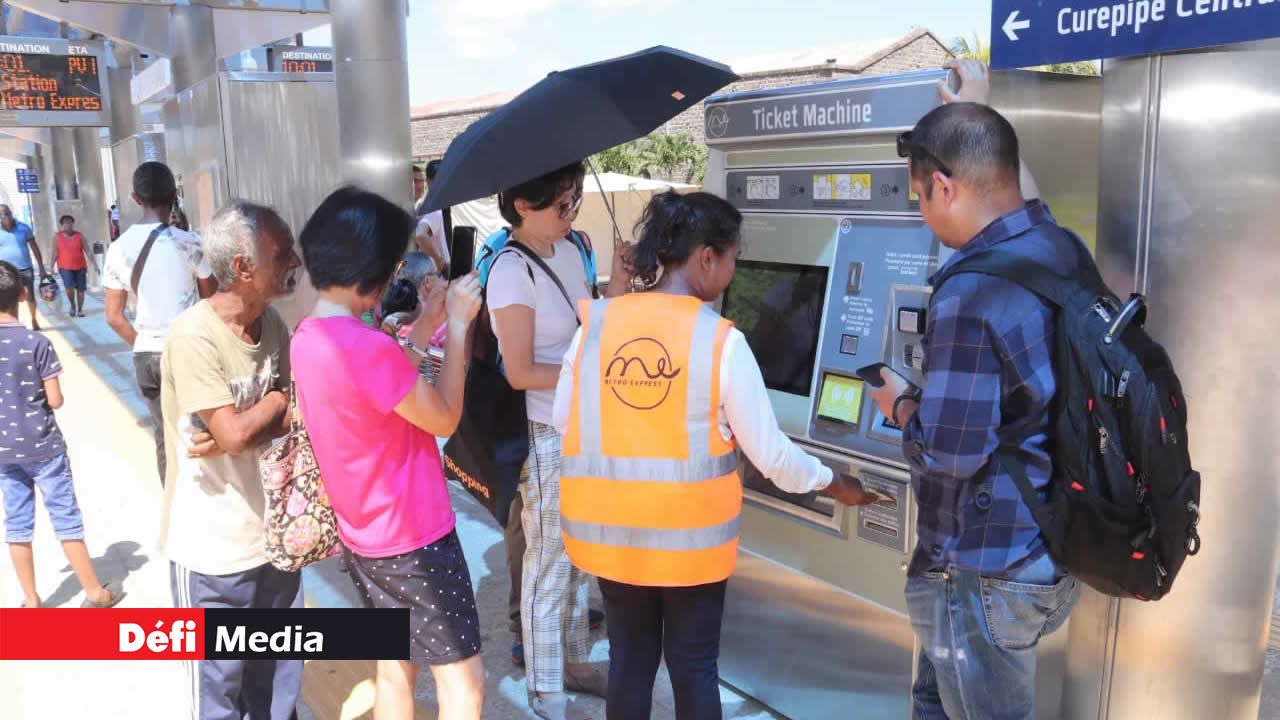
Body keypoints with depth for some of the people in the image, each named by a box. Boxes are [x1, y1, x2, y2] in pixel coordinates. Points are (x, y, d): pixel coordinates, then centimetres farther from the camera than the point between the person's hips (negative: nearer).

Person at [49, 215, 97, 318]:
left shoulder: (80, 235, 1)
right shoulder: (57, 237, 0)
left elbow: (88, 251, 0)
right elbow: (55, 253, 0)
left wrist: (95, 264, -7)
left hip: (80, 267, 1)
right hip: (65, 267, -1)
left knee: (80, 289, 4)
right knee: (69, 287, -18)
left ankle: (80, 310, 17)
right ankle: (73, 306, 6)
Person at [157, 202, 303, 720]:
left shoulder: (272, 324, 1)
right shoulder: (194, 336, -21)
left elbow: (295, 417, -1)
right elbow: (234, 432, -26)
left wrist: (241, 434, -19)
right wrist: (275, 402, -8)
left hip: (273, 532, 6)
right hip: (213, 547, -6)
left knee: (279, 672, 20)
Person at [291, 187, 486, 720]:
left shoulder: (307, 337, 2)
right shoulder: (365, 345, -27)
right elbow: (443, 418, -17)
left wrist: (424, 326, 7)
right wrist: (458, 324, -13)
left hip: (365, 536, 9)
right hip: (414, 538, -9)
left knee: (395, 665, 22)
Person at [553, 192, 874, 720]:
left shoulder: (597, 323, -5)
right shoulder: (721, 341, -14)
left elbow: (563, 421, 3)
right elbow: (770, 453, -8)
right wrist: (834, 484, 9)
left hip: (610, 527, 3)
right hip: (691, 533, -3)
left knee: (630, 657, 20)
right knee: (693, 664, 16)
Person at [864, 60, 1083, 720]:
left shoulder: (968, 295, -29)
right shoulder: (1067, 251, -1)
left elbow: (950, 454, -25)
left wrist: (899, 405, -6)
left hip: (987, 570, -9)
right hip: (1052, 550, 9)